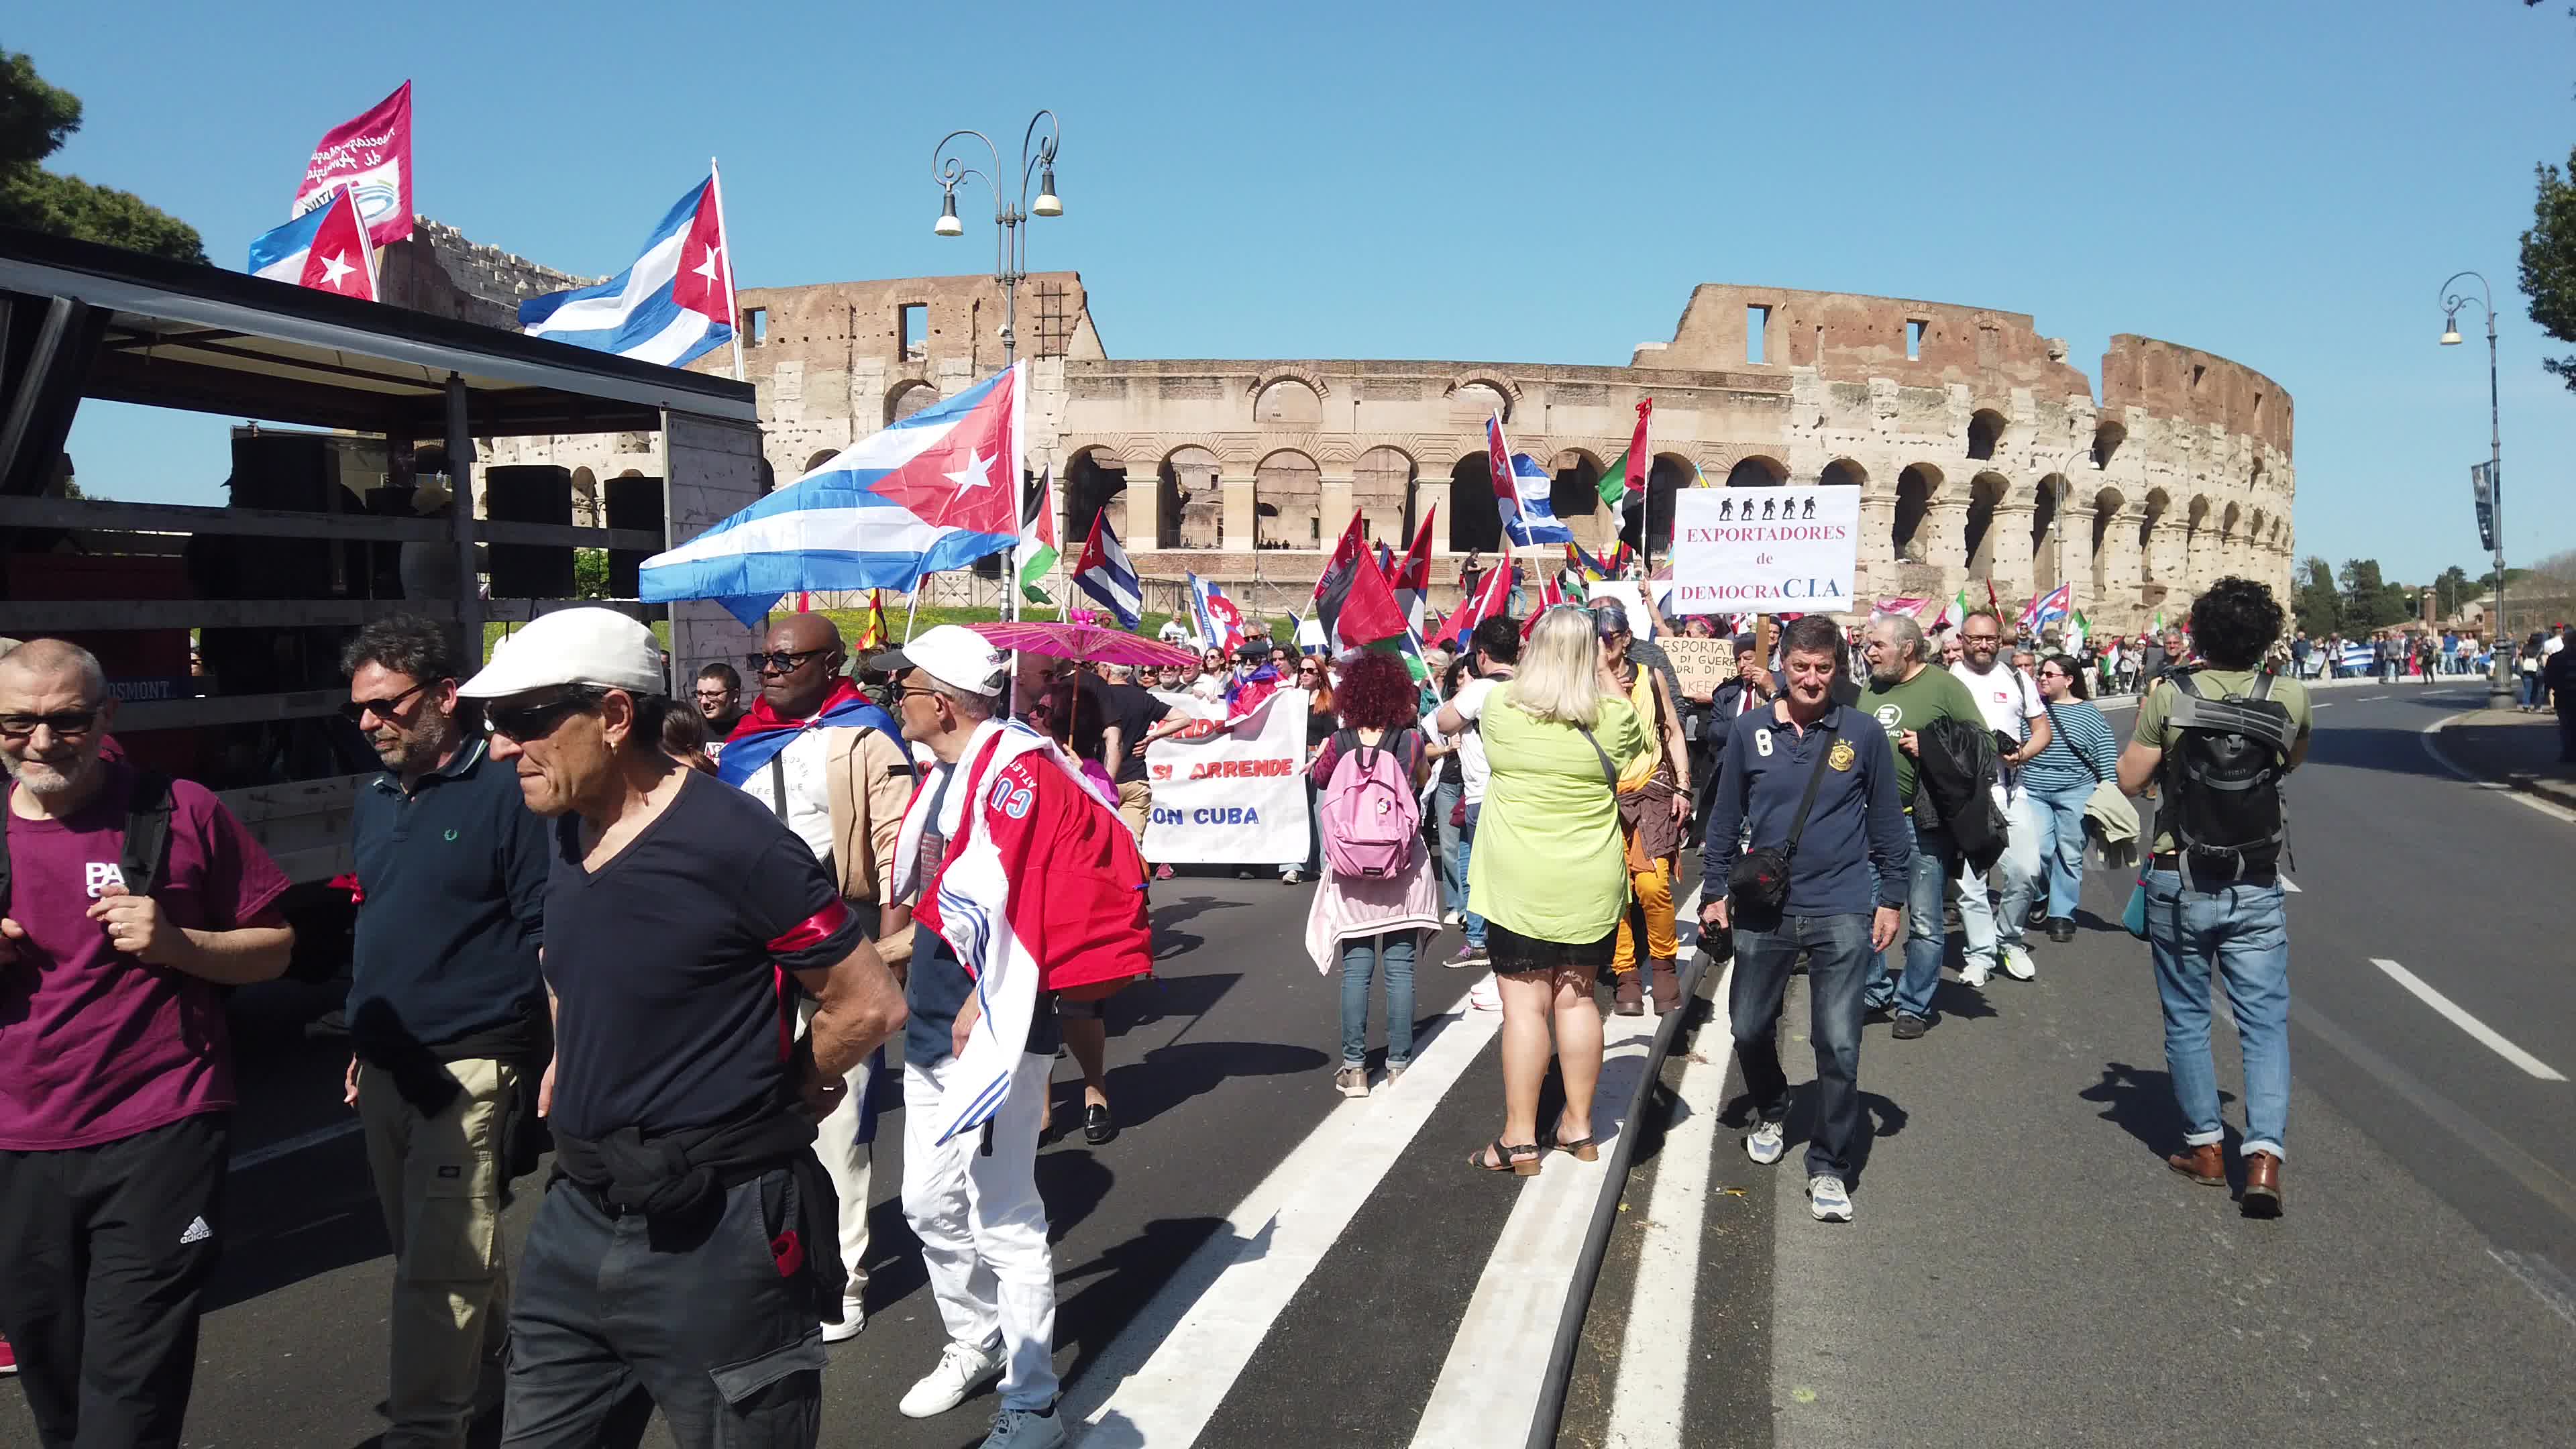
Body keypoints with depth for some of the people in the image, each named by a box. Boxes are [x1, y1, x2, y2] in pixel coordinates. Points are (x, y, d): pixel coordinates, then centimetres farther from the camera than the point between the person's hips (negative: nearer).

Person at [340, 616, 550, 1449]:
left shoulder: (504, 793, -10)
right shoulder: (374, 801, 13)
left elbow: (548, 936, -11)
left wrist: (544, 1058, -14)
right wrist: (362, 1044, 21)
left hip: (469, 1069, -8)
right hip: (385, 1067, 8)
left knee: (439, 1271, -6)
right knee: (423, 1249, 17)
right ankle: (496, 1350, 37)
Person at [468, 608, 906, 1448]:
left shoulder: (735, 840, -19)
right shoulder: (566, 835, 5)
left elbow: (871, 1005, -14)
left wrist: (767, 1097, -1)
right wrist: (573, 1066, 13)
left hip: (715, 1238, -7)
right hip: (576, 1219, 7)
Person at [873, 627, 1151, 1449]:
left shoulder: (1015, 772, -18)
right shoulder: (945, 774, 12)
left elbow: (1020, 911, -23)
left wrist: (982, 1008, -20)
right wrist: (909, 968, 18)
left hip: (989, 1031, -10)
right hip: (932, 1025, 10)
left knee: (1003, 1221, -2)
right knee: (929, 1208, 19)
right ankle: (975, 1347, 39)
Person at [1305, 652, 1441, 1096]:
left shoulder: (1338, 743, -6)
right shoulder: (1411, 740, -8)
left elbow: (1317, 779, 14)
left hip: (1351, 872, 1)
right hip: (1403, 868, 0)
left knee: (1355, 970, 6)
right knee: (1400, 968, 7)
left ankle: (1354, 1067, 9)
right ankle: (1399, 1064, 11)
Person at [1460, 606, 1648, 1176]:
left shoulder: (1500, 709, -10)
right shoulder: (1610, 717, -8)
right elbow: (1636, 739, 16)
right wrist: (1605, 674, 18)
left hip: (1518, 882, -2)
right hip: (1592, 885, 2)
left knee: (1524, 1003, 2)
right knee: (1576, 998, 12)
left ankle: (1519, 1139, 5)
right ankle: (1579, 1127, 22)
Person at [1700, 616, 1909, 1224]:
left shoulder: (1863, 733, -2)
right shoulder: (1749, 730, 1)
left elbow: (1887, 824, 5)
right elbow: (1725, 818, 8)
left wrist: (1891, 898, 3)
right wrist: (1714, 892, 7)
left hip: (1841, 912, -2)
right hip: (1762, 908, 2)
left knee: (1839, 1046, -4)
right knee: (1749, 1027, 13)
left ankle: (1829, 1169, 10)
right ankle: (1771, 1114, 43)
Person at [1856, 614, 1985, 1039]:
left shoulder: (1946, 687, -4)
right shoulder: (1869, 690, 12)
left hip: (1924, 824, -5)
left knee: (1924, 921, 3)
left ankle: (1914, 1005, 15)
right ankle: (1876, 992, 24)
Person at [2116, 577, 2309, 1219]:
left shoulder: (2169, 698, -12)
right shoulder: (2290, 698, -4)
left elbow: (2130, 779, -5)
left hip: (2180, 886, -1)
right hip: (2256, 889, 1)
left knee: (2187, 1019, 12)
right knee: (2265, 1021, 4)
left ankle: (2204, 1146, 19)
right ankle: (2265, 1154, -7)